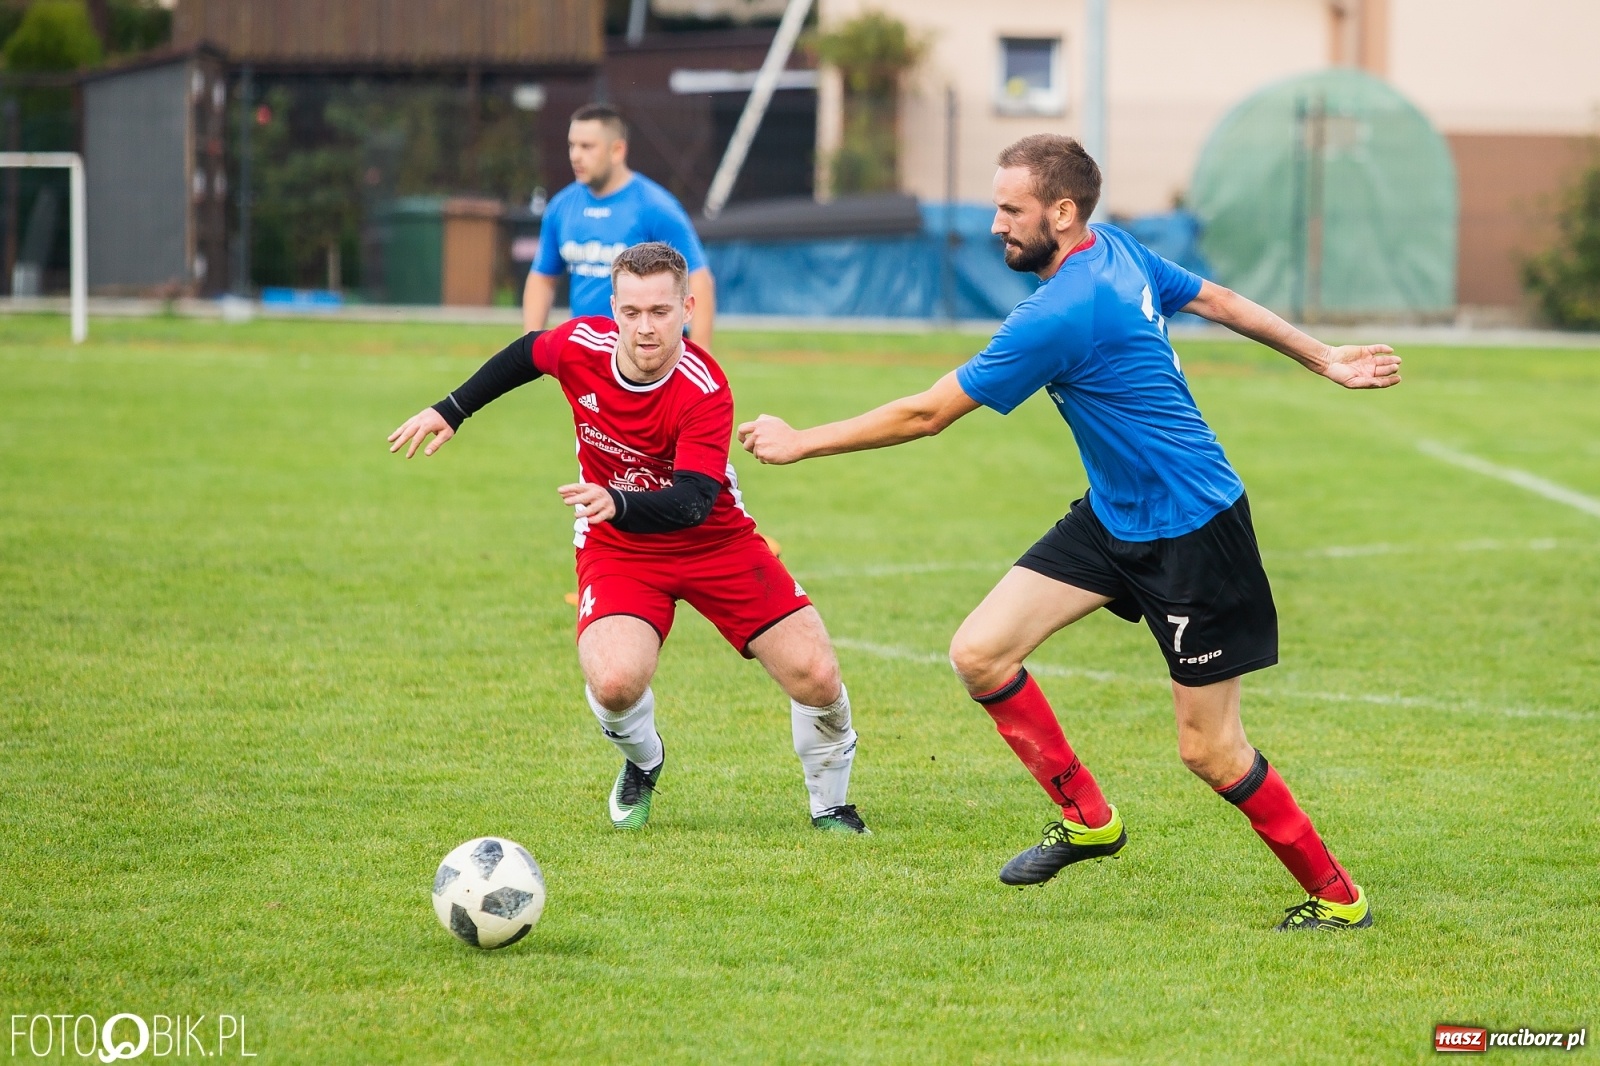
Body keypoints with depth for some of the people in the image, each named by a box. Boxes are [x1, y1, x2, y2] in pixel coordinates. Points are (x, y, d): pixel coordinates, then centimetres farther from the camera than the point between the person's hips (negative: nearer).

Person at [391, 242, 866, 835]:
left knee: (815, 677, -12)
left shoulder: (704, 390, -28)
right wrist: (451, 411, 14)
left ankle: (829, 804, 19)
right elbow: (525, 355, 10)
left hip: (714, 541, -1)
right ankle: (643, 765, 11)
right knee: (614, 683, -27)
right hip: (614, 544, 1)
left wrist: (618, 503, -57)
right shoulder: (582, 346, -16)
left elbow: (693, 503, -39)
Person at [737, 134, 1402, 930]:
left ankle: (1336, 897, 14)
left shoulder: (1060, 315, -26)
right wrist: (1324, 361, 25)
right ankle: (1087, 818, 14)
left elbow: (927, 414, -20)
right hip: (1114, 517, 9)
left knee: (1209, 752, -2)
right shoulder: (1117, 251, 0)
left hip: (1192, 532, -9)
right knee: (979, 654, -2)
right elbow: (1216, 299, 13)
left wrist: (800, 443, -11)